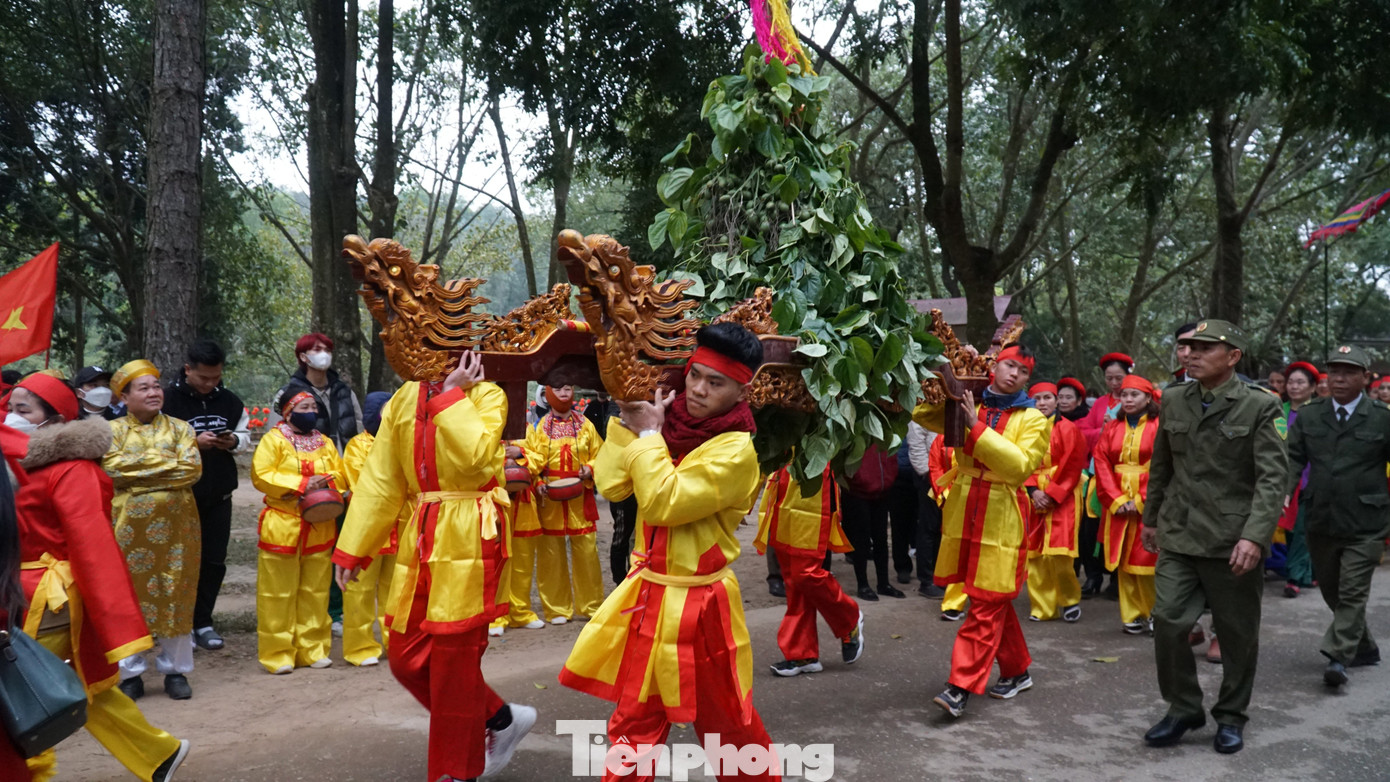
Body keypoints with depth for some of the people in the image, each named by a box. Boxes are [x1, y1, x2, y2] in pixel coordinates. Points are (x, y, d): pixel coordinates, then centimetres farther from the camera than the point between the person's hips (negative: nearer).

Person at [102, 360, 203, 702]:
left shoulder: (179, 428, 7)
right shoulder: (113, 430, 4)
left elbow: (193, 469, -7)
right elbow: (111, 468, -13)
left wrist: (140, 469, -11)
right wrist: (167, 464, -12)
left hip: (176, 525, 1)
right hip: (129, 526, -1)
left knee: (175, 595, 5)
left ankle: (176, 670, 17)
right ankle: (130, 673, 17)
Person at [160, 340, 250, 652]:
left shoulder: (230, 401, 5)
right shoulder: (168, 399, -9)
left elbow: (246, 436, 14)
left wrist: (234, 441, -8)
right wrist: (193, 442, -23)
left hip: (219, 496, 4)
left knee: (215, 560, 8)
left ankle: (203, 622, 20)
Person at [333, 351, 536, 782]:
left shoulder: (486, 394, -5)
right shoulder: (403, 399, 12)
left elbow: (476, 456, -25)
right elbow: (379, 480, 11)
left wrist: (452, 393, -16)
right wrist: (351, 549, 9)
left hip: (468, 540, -7)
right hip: (420, 540, 7)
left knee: (454, 660, -1)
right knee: (408, 658, 9)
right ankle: (502, 719, 28)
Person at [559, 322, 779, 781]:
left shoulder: (737, 450, -19)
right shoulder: (673, 421, 0)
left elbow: (665, 504, -26)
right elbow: (611, 485, -2)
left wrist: (649, 433, -16)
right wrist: (629, 419, -7)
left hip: (696, 604, -5)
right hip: (647, 594, 6)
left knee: (725, 725, 13)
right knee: (634, 721, 15)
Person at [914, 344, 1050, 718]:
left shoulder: (1032, 419, 0)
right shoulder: (967, 406, 10)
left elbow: (1020, 465, -15)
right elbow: (922, 414, 4)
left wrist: (978, 428, -20)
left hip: (1001, 521, -4)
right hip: (963, 514, 4)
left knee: (987, 604, -6)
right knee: (995, 602, 15)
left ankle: (961, 686, -5)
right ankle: (1016, 671, 32)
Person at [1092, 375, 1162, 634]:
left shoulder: (1159, 427, -1)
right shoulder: (1111, 428, 11)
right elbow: (1101, 464, 4)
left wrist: (1140, 500, -13)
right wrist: (1116, 500, -7)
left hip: (1149, 504, -4)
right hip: (1117, 504, 4)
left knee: (1146, 558, -5)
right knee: (1123, 561, 5)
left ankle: (1153, 613, 9)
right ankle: (1132, 616, 12)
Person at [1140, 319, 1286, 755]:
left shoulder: (1258, 407, -6)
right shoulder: (1173, 402, 7)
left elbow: (1273, 477, -11)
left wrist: (1255, 536, -21)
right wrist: (1151, 519, 20)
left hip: (1233, 541, -3)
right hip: (1179, 536, 3)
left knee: (1237, 634, 9)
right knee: (1168, 622, -4)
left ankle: (1231, 716, 28)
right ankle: (1183, 708, 15)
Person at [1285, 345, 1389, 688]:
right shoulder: (1309, 415, 5)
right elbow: (1293, 458, 1)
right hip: (1320, 521, 4)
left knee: (1352, 593, -6)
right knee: (1331, 591, 16)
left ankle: (1338, 657, -3)